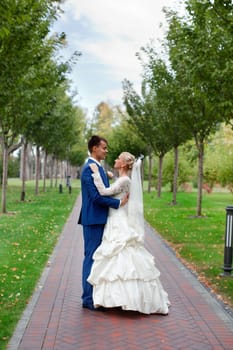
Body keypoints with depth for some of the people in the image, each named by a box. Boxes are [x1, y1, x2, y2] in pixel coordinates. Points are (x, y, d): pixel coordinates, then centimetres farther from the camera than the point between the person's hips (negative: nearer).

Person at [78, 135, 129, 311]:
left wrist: (121, 198, 7)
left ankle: (95, 295, 24)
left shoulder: (99, 168, 15)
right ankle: (88, 299, 7)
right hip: (93, 219, -10)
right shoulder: (89, 168, -15)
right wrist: (118, 203, -16)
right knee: (91, 257, -3)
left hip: (100, 219, 10)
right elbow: (96, 196, -22)